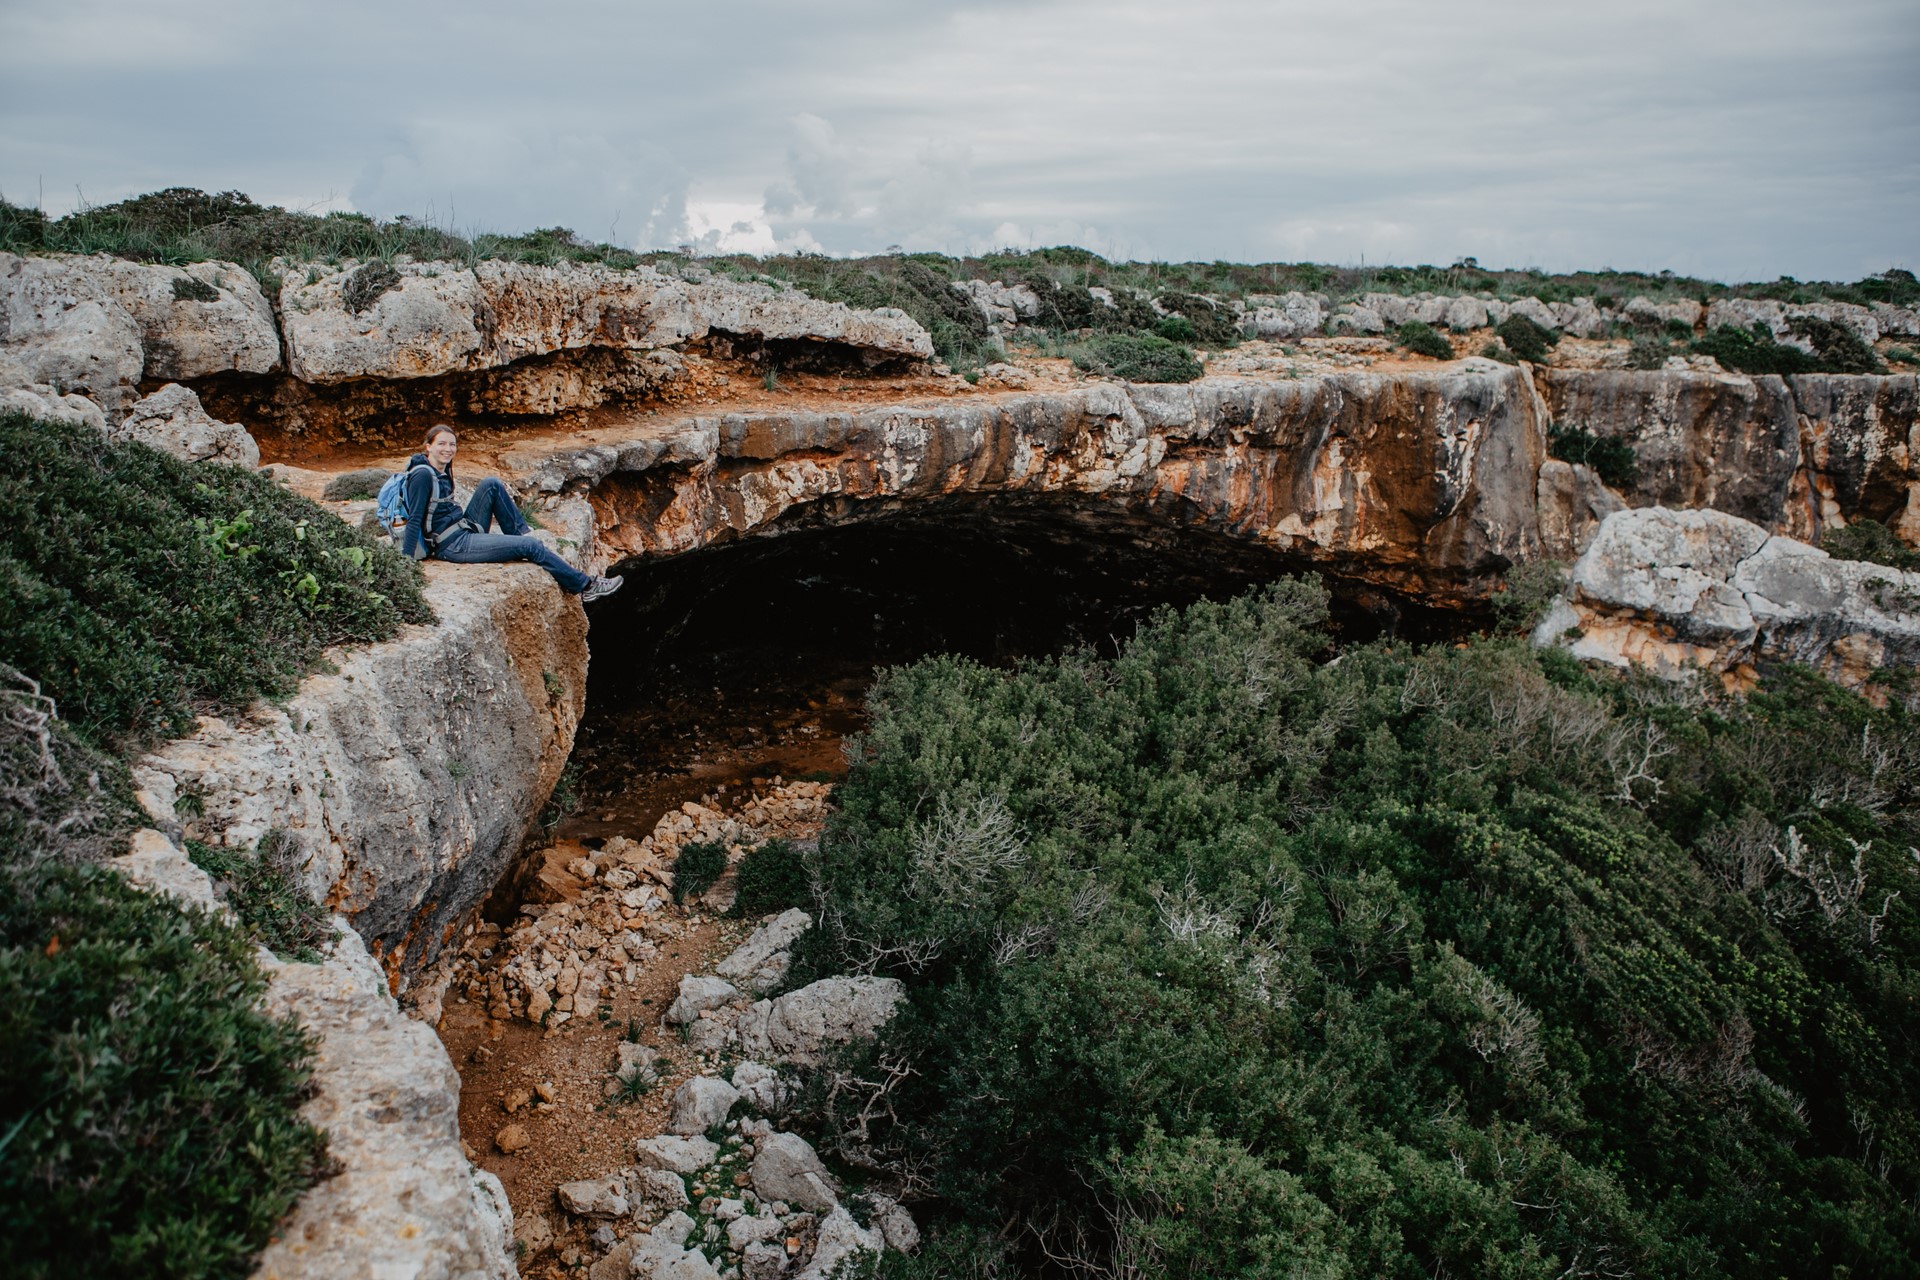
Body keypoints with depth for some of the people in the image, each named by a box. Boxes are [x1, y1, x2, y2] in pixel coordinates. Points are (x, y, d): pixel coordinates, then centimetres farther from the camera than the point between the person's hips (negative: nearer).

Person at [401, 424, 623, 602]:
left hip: (466, 529, 9)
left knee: (492, 485, -3)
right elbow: (414, 520, -20)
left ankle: (520, 533, 3)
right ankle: (584, 586, -4)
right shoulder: (423, 475, -17)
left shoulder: (442, 469, 9)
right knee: (531, 546, -12)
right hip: (453, 546, -9)